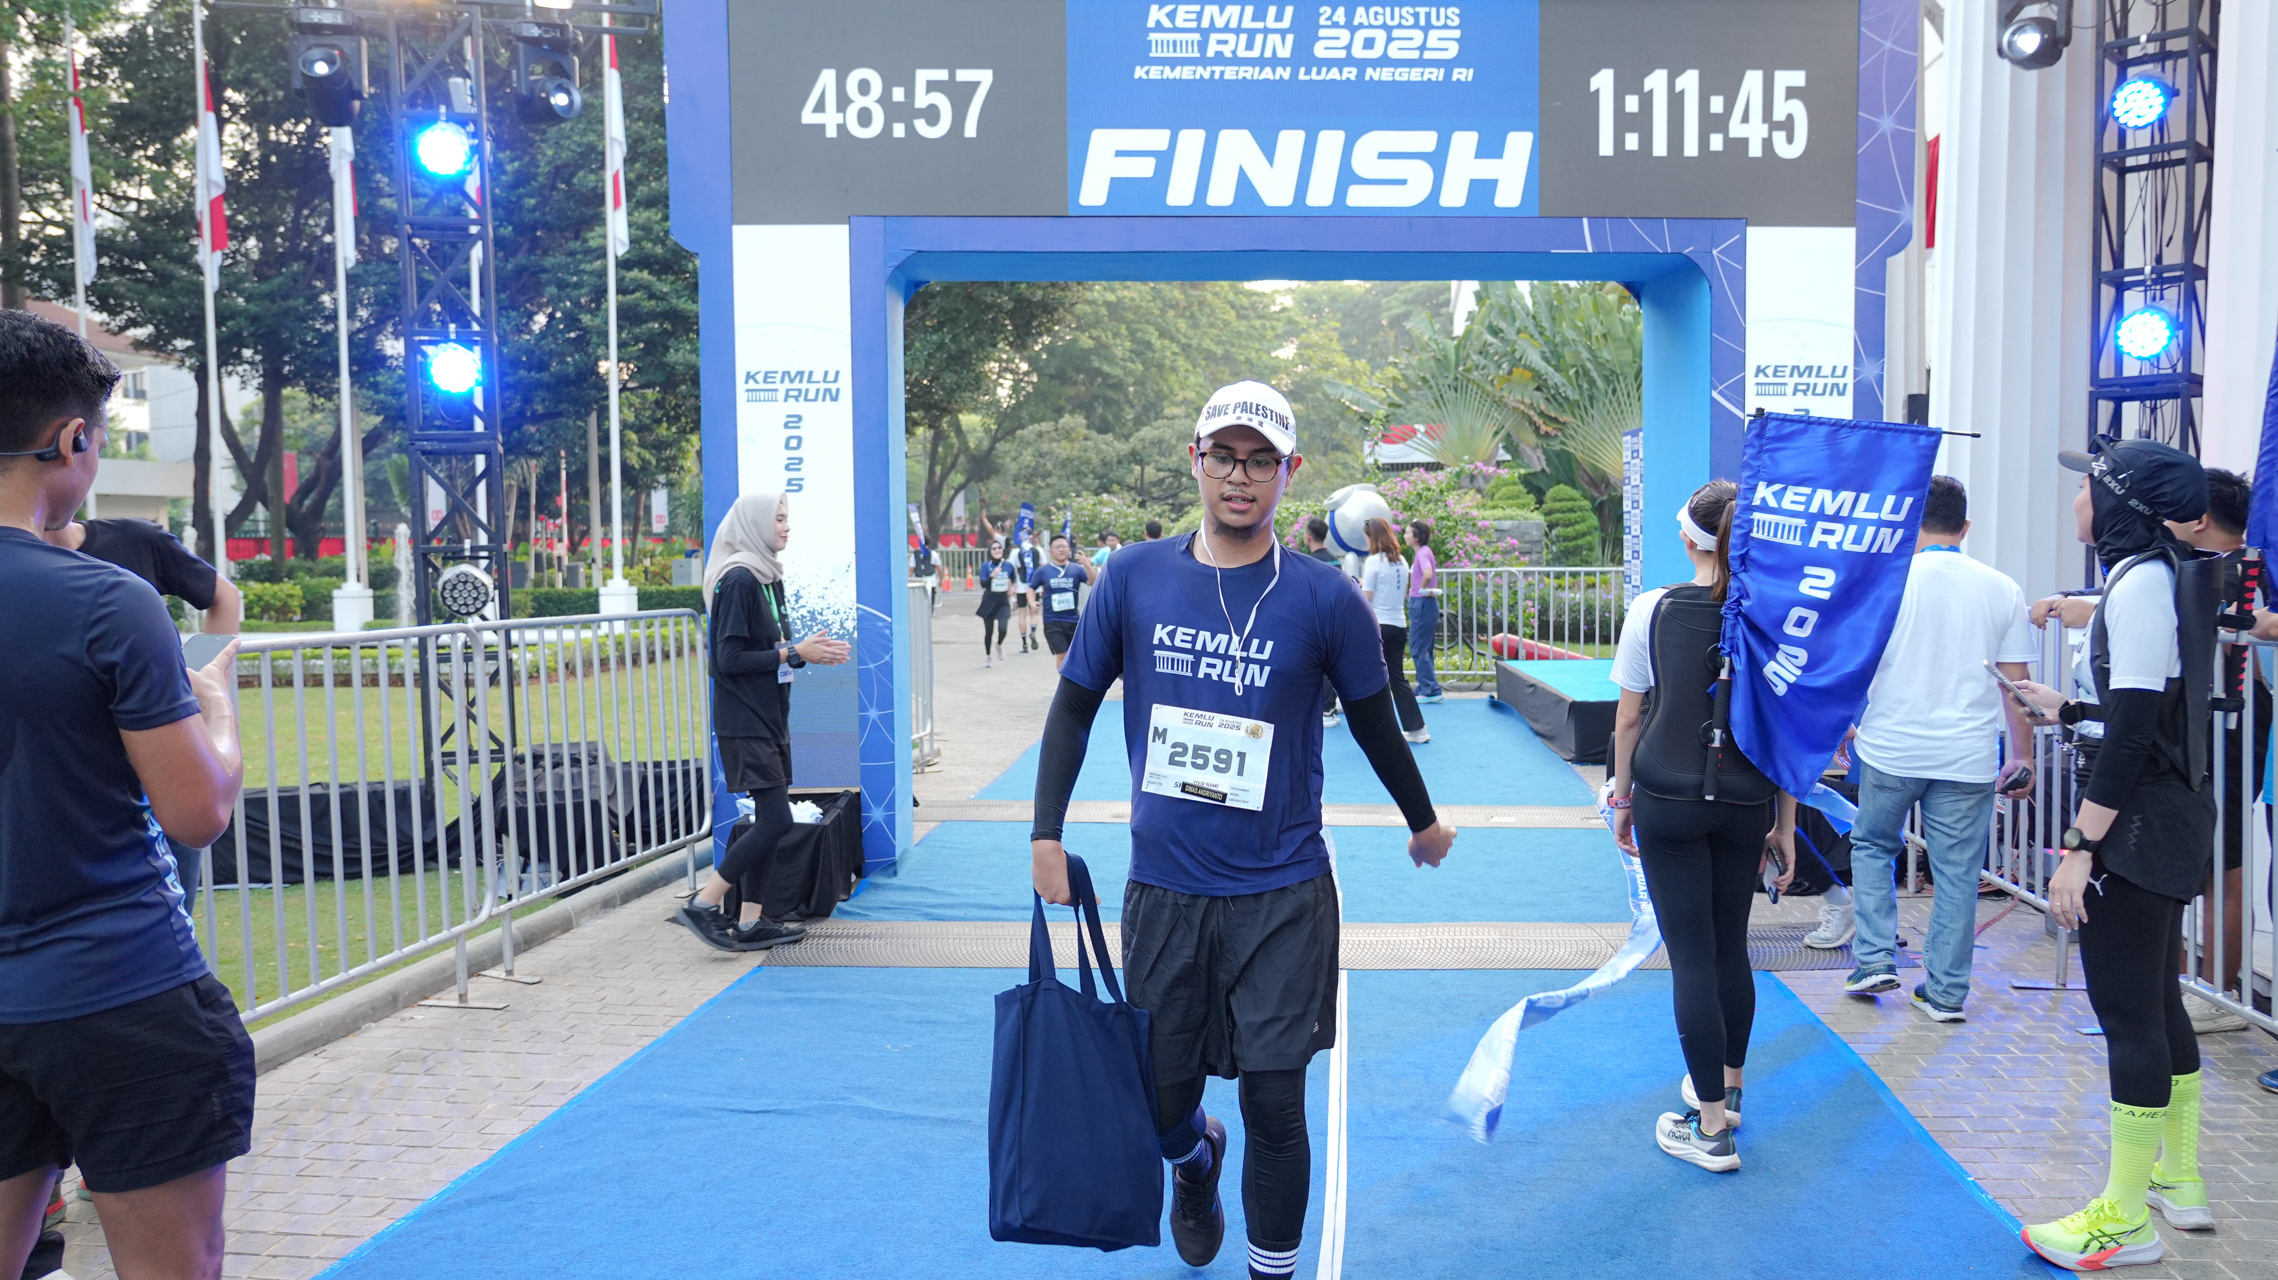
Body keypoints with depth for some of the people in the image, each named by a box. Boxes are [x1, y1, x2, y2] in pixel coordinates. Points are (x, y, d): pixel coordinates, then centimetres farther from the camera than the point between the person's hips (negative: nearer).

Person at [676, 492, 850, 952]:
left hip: (769, 717, 9)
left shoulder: (769, 578, 14)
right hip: (744, 721, -9)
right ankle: (703, 905, -2)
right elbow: (730, 659, -18)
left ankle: (752, 922, 15)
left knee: (769, 820, 9)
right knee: (776, 820, -12)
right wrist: (795, 654, -16)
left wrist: (810, 652, 2)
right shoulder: (738, 581, -15)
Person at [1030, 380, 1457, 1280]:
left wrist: (1424, 822, 21)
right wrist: (1046, 833, 2)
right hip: (1161, 888, 2)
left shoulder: (1324, 598, -6)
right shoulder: (1135, 578, -2)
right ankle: (1196, 1164, 50)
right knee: (1159, 1099, 14)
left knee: (1275, 1109, 2)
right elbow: (1074, 707, 8)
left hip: (1282, 896, -2)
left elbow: (1375, 725, 8)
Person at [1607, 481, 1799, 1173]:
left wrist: (1623, 797, 11)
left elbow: (1629, 717, -1)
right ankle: (1726, 1087, 37)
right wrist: (1785, 823, 7)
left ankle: (1712, 1129, 6)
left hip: (1668, 801, -3)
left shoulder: (1653, 610, -6)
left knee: (1692, 956, 2)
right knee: (1731, 947, 19)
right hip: (1746, 806, 3)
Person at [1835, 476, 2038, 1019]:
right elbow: (2016, 683, 4)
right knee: (1957, 872, 7)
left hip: (1890, 750, -1)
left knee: (1872, 846, 19)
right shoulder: (2002, 589, 2)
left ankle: (1875, 959, 13)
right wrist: (2022, 756, 12)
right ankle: (1946, 991, 12)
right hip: (1968, 758, 1)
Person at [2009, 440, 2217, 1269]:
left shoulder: (2140, 583, -18)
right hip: (2173, 816, 10)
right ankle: (2179, 1182, 30)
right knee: (2155, 998, 18)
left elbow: (2135, 728, -23)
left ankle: (2129, 1219, 5)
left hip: (2142, 823, -10)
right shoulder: (2162, 574, 11)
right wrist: (2065, 708, 29)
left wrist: (2080, 847, -23)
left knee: (2127, 1006, -4)